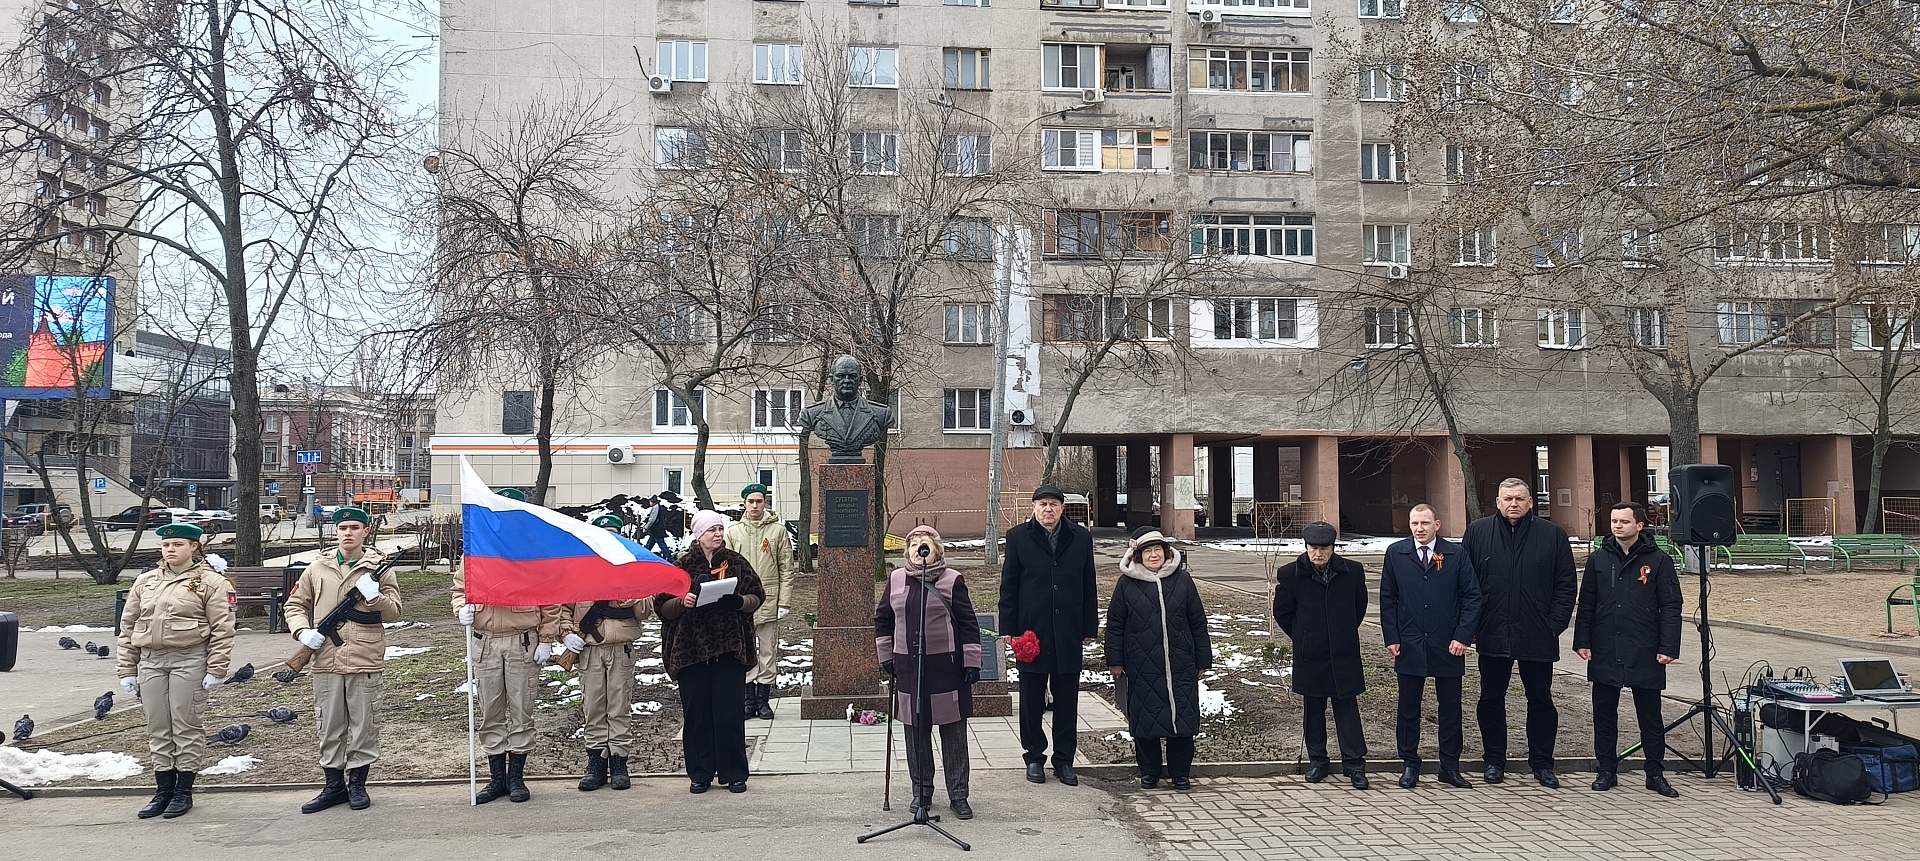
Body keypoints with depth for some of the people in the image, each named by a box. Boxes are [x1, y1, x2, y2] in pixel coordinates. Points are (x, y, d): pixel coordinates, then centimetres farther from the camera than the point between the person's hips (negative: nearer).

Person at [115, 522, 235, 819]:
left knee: (186, 727, 1)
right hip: (150, 661, 5)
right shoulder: (145, 582, 15)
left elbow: (222, 629, -6)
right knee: (158, 729, 9)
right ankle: (163, 790, 18)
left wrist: (215, 670, -12)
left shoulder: (210, 582, -1)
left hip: (188, 661, -5)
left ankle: (184, 791, 10)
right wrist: (127, 670, 10)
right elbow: (127, 626, 16)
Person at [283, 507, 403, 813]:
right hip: (326, 660, 2)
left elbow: (394, 612, 2)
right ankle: (333, 785, 20)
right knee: (329, 725, 8)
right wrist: (303, 631, -3)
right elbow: (295, 605, 15)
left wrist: (375, 595, -16)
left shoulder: (379, 568, 4)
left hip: (365, 660, -2)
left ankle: (357, 784, 16)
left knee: (364, 725, 4)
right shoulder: (318, 568, 9)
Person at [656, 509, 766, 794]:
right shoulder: (683, 565, 4)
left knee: (730, 712, -1)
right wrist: (682, 602, -16)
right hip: (691, 649, 0)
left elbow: (757, 596, 10)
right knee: (696, 713, 3)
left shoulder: (735, 562, 7)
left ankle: (734, 774, 9)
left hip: (729, 648, 0)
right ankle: (700, 774, 15)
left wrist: (739, 602, -11)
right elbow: (662, 607, 5)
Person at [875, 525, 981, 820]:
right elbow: (882, 618, 18)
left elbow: (968, 624, -2)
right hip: (908, 667, 3)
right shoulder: (895, 579, 7)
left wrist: (972, 662, -4)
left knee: (954, 733, 3)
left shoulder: (952, 580, -4)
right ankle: (921, 792, 22)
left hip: (946, 666, -3)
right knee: (915, 733, 9)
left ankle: (958, 795, 12)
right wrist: (886, 655, 14)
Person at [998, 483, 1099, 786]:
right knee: (1032, 700, 8)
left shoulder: (1080, 538, 5)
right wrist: (1008, 630, -4)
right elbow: (1008, 587, 1)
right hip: (1031, 631, -1)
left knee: (1067, 700, 8)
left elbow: (1088, 587, 8)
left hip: (1068, 634, 1)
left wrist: (1089, 628, 5)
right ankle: (1035, 757, 21)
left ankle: (1064, 760, 19)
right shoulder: (1018, 537, 0)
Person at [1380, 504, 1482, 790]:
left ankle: (1450, 767, 18)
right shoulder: (1396, 553, 2)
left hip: (1448, 647, 0)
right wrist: (1391, 638, -2)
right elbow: (1387, 598, 5)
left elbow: (1472, 596, 0)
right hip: (1409, 645, 0)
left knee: (1450, 708, 8)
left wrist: (1462, 636, -8)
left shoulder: (1456, 554, 0)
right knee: (1408, 708, 7)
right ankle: (1410, 764, 18)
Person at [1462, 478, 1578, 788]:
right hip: (1492, 635, 0)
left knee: (1540, 699, 8)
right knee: (1491, 699, 8)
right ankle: (1494, 760, 21)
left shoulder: (1552, 535, 2)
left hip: (1537, 636, 0)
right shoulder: (1477, 532, 2)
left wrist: (1556, 623, -4)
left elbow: (1566, 584, 3)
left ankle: (1541, 762, 21)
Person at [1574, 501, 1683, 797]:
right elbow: (1586, 605, 10)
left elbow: (1671, 607, -2)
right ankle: (1607, 770, 19)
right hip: (1604, 653, 2)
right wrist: (1582, 641, 2)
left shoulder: (1659, 560, 0)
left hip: (1645, 655, -2)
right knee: (1604, 714, 8)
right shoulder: (1598, 559, 7)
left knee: (1650, 716, 7)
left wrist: (1668, 647, -9)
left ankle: (1656, 774, 17)